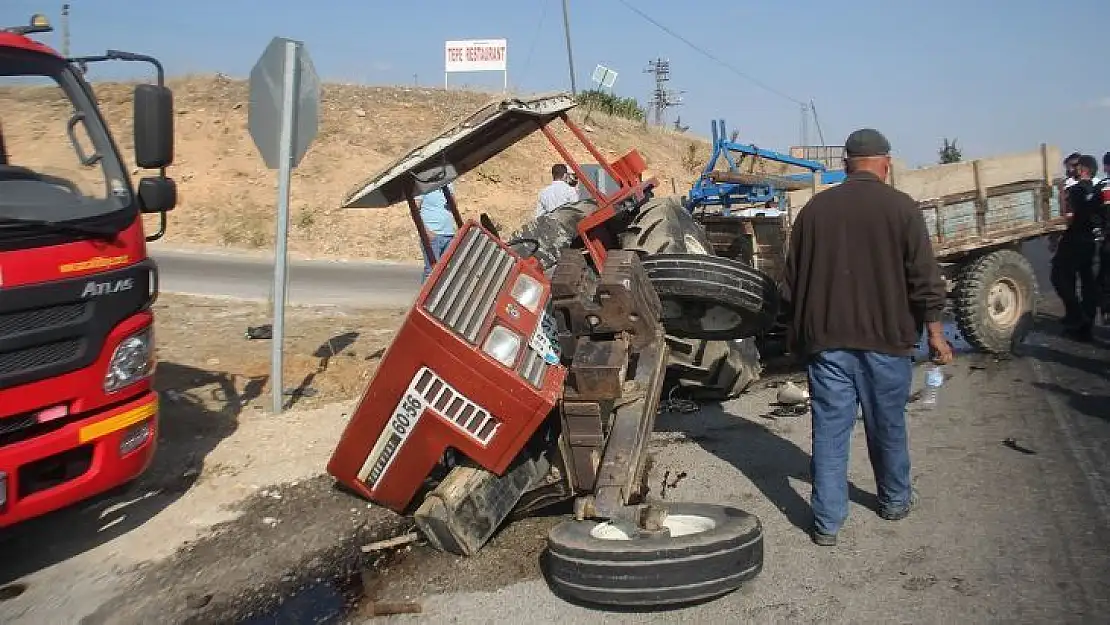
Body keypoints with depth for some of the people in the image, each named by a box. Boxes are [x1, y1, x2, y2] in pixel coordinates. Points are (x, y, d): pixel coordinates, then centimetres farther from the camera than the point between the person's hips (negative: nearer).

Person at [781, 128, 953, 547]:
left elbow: (791, 281, 8)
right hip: (886, 339, -1)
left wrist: (797, 334, 19)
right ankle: (895, 501, 35)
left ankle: (826, 522, 6)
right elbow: (924, 278, -6)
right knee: (888, 426, 15)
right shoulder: (901, 208, -5)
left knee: (829, 429, 4)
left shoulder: (815, 209, 3)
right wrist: (935, 331, 3)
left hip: (825, 339, 1)